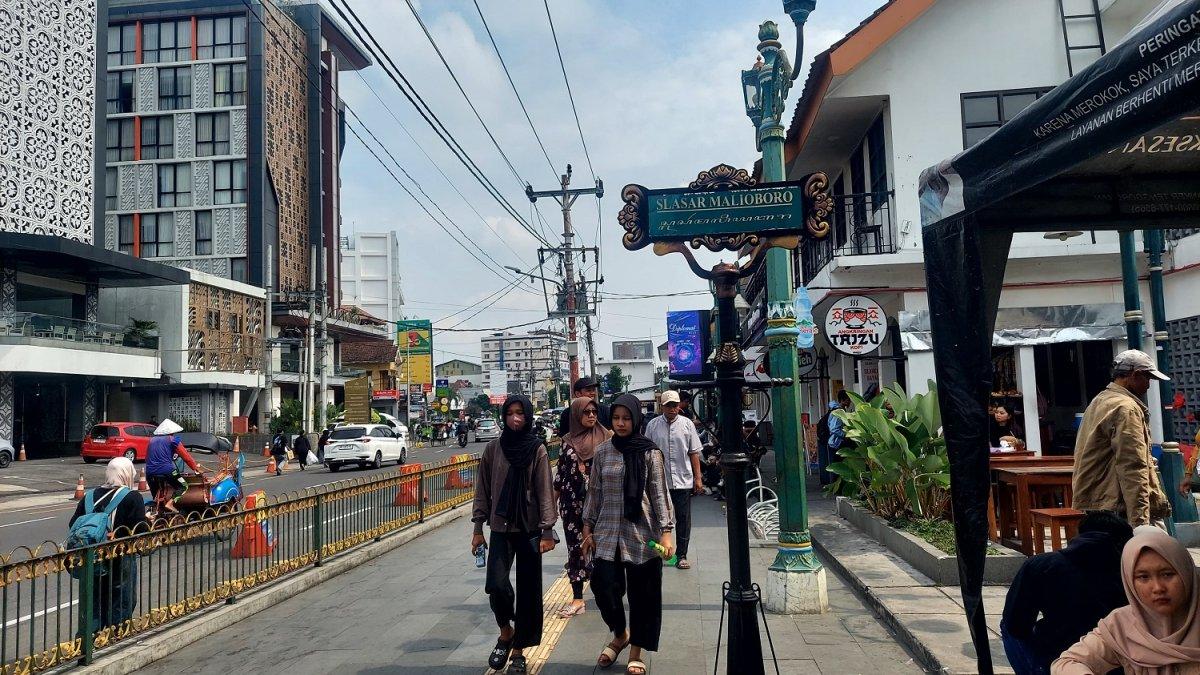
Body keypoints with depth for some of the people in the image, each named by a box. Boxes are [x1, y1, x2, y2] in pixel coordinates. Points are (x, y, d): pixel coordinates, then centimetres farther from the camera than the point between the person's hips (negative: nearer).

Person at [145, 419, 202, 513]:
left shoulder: (152, 440, 22)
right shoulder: (172, 440, 6)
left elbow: (147, 458, 27)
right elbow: (186, 456, 5)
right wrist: (196, 468, 11)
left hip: (150, 472, 6)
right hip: (166, 471, -6)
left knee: (156, 498, 24)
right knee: (183, 486, 8)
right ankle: (170, 503, -13)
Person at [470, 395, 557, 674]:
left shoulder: (537, 449, -6)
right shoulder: (493, 449, 1)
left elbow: (545, 492, -7)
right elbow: (483, 490, 6)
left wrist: (547, 531, -11)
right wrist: (478, 528, 4)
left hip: (530, 529, -1)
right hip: (501, 528, 1)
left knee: (528, 589, 4)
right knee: (497, 585, -11)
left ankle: (518, 650, 21)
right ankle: (505, 633, 18)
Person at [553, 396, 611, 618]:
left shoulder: (606, 438, -1)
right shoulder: (567, 441, 4)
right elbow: (560, 473, 10)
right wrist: (552, 503, 12)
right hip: (573, 502, 2)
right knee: (575, 547, 3)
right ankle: (577, 598, 8)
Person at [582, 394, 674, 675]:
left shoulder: (649, 452, -4)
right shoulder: (603, 451, 3)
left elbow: (659, 494, -4)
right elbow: (594, 492, 9)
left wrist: (666, 532, -11)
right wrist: (588, 528, 8)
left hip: (641, 534, -2)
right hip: (607, 533, 2)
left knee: (642, 594, 5)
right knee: (604, 588, -1)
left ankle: (636, 652, 25)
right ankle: (619, 634, 29)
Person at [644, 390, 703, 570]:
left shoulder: (687, 424, 3)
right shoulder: (652, 426, 1)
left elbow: (694, 453, 6)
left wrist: (698, 477, 3)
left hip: (683, 480, 1)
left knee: (684, 520, 4)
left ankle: (681, 556, 14)